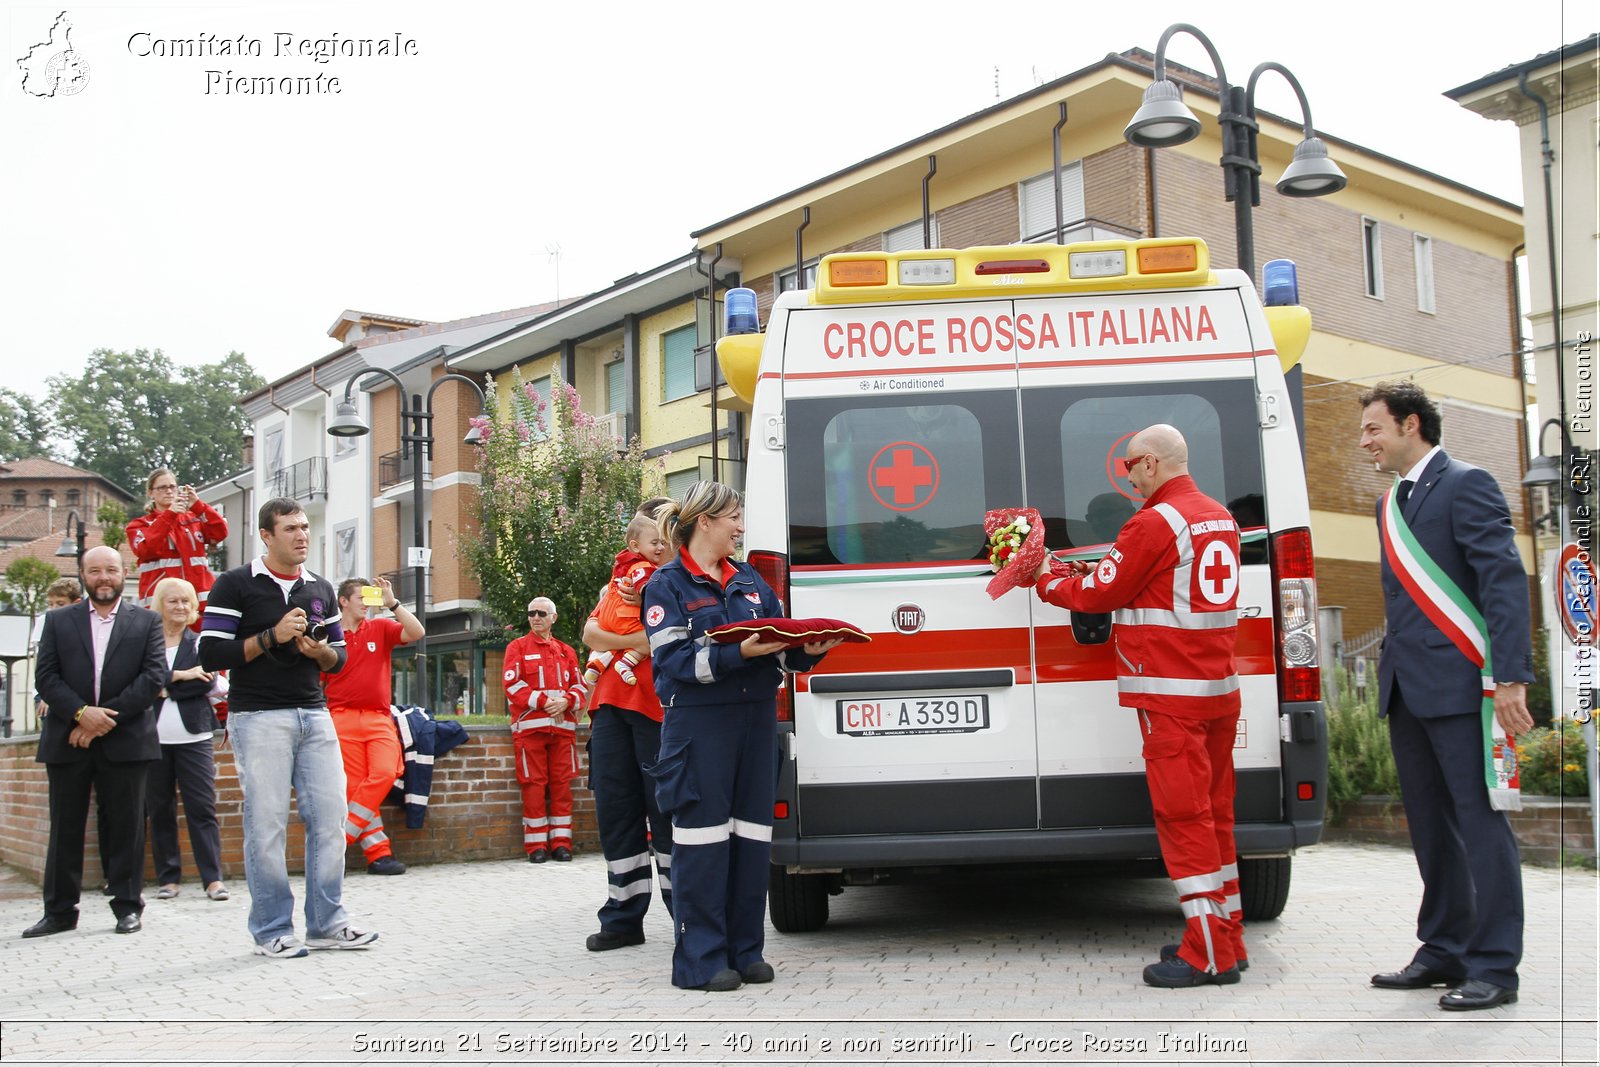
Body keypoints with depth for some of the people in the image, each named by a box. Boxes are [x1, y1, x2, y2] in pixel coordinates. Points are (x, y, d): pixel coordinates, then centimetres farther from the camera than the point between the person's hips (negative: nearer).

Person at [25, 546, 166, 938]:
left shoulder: (146, 621, 7)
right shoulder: (58, 621, 11)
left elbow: (154, 676, -4)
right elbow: (46, 677, 2)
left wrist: (107, 717, -11)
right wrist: (80, 713, -14)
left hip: (124, 740, -1)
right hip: (67, 740, 1)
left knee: (124, 827, 3)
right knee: (65, 828, 6)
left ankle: (128, 906, 11)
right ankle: (60, 911, 13)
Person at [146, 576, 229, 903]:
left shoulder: (200, 643, 6)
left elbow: (208, 683, -8)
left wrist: (164, 687, -9)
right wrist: (180, 676, -14)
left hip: (192, 738, -1)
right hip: (153, 738, 1)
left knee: (202, 808, -3)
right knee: (159, 809, 6)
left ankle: (213, 877, -1)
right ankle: (168, 877, 15)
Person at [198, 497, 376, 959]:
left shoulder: (321, 589, 15)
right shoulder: (236, 585, -1)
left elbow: (339, 657, 19)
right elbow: (211, 655, -7)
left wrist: (319, 650, -4)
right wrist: (272, 636, -14)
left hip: (315, 715, 5)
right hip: (258, 718, -5)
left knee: (330, 817, 2)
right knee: (267, 824, -3)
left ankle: (326, 922, 12)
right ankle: (272, 931, 6)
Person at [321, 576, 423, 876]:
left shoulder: (380, 628, 12)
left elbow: (416, 632, -3)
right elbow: (316, 683, 11)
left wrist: (393, 603, -6)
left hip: (380, 719, 2)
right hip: (343, 718, -2)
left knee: (384, 774, -17)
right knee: (355, 786, -7)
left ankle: (339, 838, -7)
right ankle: (378, 852, -2)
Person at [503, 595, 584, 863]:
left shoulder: (566, 651, 17)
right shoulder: (517, 647, 7)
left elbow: (579, 685, 11)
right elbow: (513, 684, -4)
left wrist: (566, 701, -11)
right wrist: (544, 701, -14)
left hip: (563, 725, 3)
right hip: (530, 725, -3)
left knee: (562, 783, 2)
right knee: (533, 784, -3)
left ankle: (561, 841, 7)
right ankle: (536, 845, 2)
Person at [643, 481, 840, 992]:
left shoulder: (749, 580, 17)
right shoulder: (667, 584, -1)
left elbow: (779, 645, 15)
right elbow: (672, 660, -13)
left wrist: (806, 651, -7)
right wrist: (738, 653, -23)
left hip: (757, 720, 6)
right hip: (699, 724, -6)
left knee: (751, 834, 7)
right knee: (703, 838, -4)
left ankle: (745, 950, 17)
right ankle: (701, 959, 3)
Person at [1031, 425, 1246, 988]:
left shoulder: (1155, 523, -15)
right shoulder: (1220, 519, 14)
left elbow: (1099, 594, -8)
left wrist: (1048, 582, 10)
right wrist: (1100, 572, 17)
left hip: (1172, 696, -9)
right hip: (1219, 689, 9)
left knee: (1183, 816, -5)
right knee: (1212, 814, 14)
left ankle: (1208, 956, -2)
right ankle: (1225, 941, 22)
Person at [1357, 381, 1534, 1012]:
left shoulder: (1465, 485, -7)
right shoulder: (1392, 502, 19)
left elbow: (1505, 580, -15)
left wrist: (1509, 676, -22)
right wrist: (1393, 665, 16)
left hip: (1458, 685, -9)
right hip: (1408, 689, 9)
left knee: (1479, 820, -5)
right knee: (1431, 826, 13)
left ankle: (1494, 967, 1)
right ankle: (1444, 952, 22)